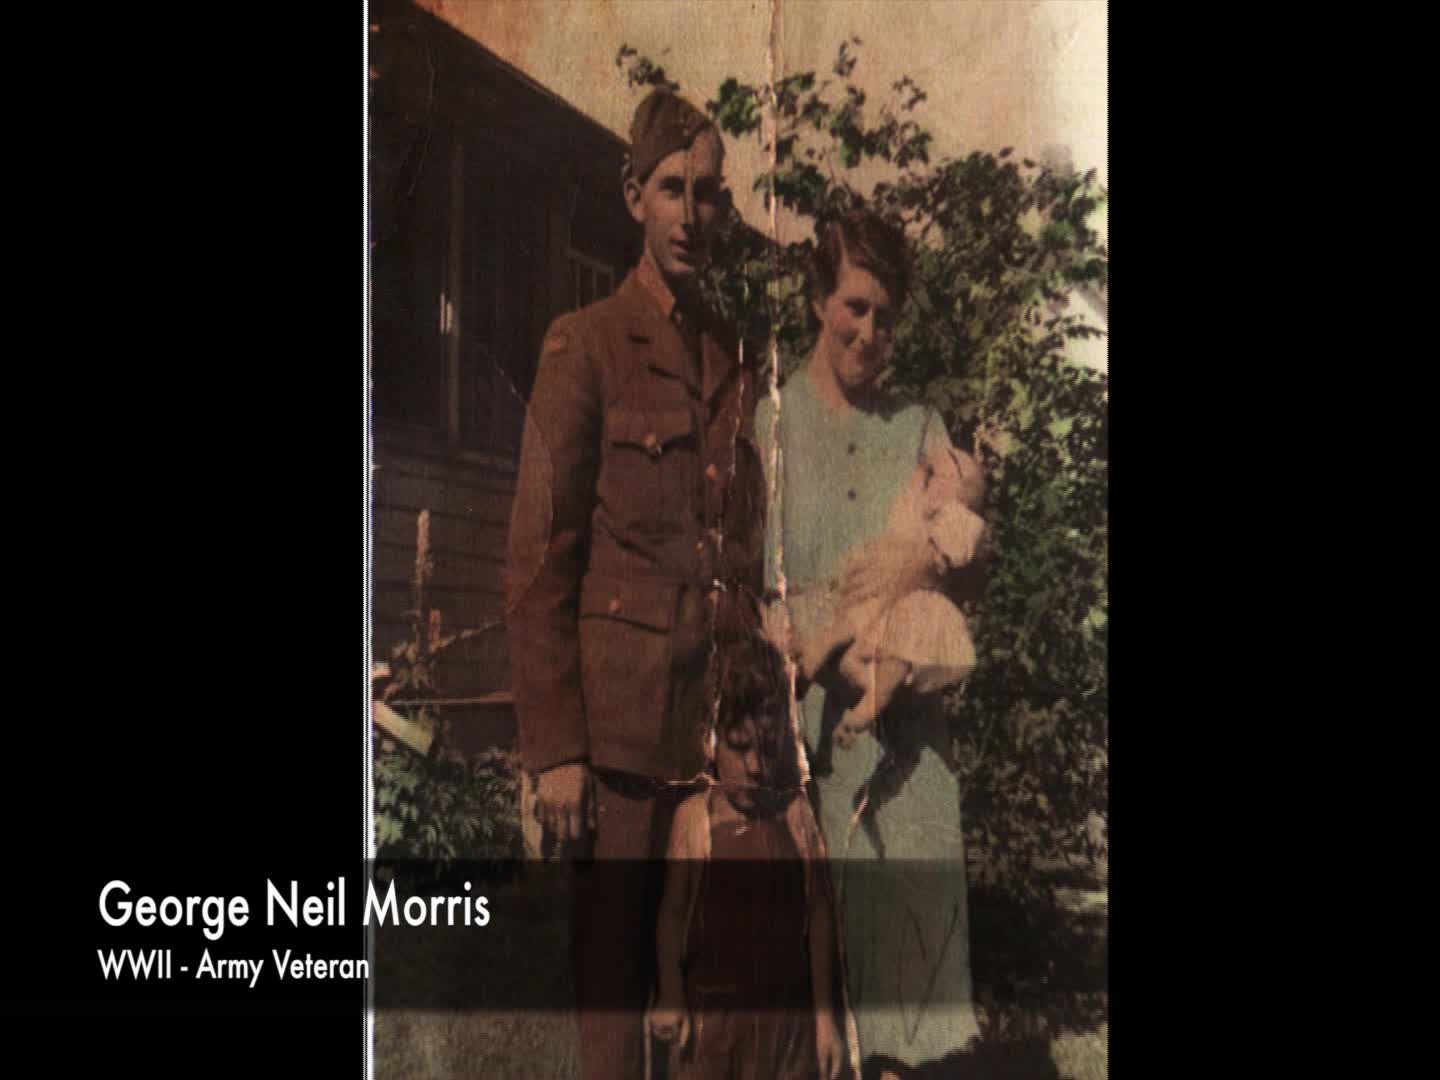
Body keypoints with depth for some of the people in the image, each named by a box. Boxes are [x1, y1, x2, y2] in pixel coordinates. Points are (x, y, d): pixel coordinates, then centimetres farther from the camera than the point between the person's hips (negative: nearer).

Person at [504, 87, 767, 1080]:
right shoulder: (587, 345, -1)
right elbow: (537, 560, -6)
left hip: (724, 723, 5)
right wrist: (553, 747, -11)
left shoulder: (739, 363, 15)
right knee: (614, 965, 3)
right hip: (622, 715, -4)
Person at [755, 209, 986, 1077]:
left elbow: (974, 564, 8)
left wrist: (928, 570, -14)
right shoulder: (769, 420, 4)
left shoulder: (920, 429, 12)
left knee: (905, 888, 0)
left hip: (904, 710, 2)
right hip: (799, 702, -2)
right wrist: (772, 624, -19)